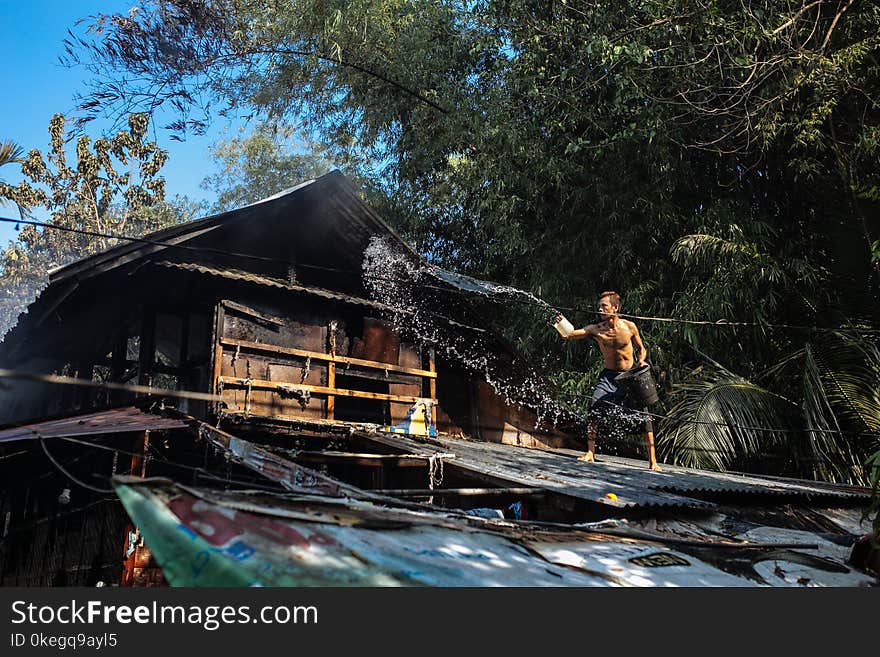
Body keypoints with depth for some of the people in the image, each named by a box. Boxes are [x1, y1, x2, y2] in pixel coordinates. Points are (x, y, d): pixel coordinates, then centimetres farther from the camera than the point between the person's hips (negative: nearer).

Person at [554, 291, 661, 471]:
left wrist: (641, 361, -13)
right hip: (608, 376, 1)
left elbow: (641, 349, 7)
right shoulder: (596, 329, -9)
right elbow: (567, 335, -17)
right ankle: (590, 453, -3)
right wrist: (560, 323, -36)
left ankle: (652, 460, 2)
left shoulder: (629, 327, -8)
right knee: (594, 410, -16)